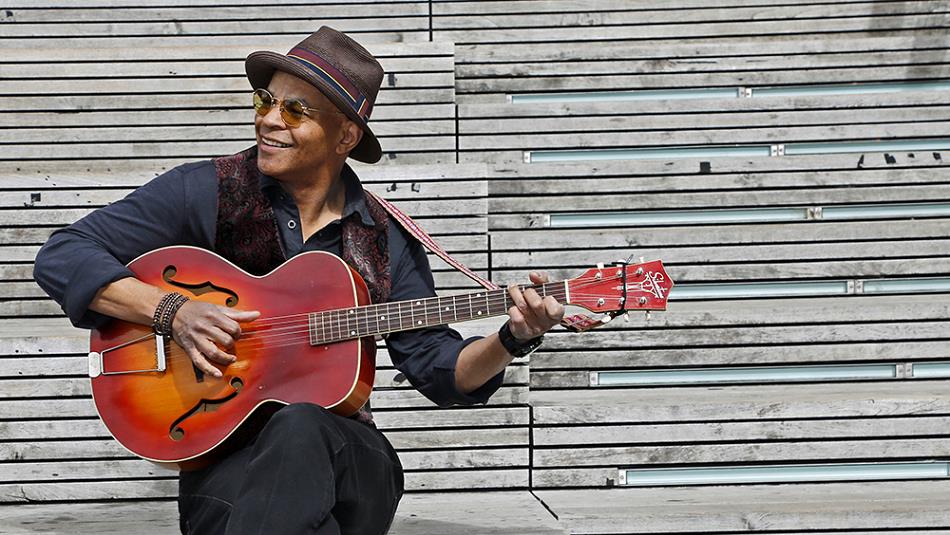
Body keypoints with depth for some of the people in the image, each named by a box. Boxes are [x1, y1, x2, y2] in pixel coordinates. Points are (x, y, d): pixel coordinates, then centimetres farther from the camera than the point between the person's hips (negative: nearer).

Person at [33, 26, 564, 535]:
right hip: (220, 454, -2)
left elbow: (441, 370, 7)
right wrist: (174, 310, -17)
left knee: (301, 428, -34)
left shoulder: (385, 238, 6)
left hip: (344, 448, 2)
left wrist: (513, 339, -12)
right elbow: (63, 256, -4)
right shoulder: (205, 192, -1)